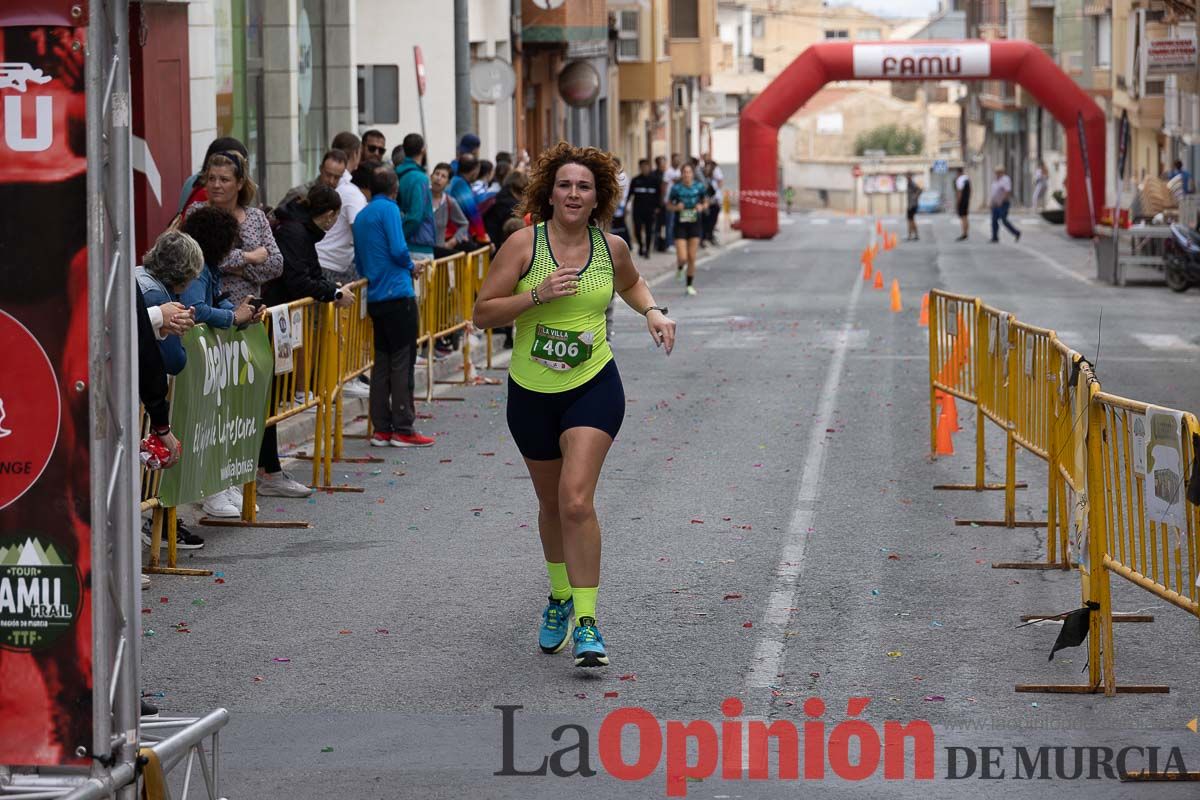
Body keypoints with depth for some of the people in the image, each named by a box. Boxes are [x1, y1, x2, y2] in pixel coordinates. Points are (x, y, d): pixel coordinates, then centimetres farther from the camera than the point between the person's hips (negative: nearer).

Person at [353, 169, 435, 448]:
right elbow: (399, 250, -17)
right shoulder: (389, 209, -9)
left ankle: (381, 429, 10)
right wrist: (411, 267, 1)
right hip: (398, 294, -8)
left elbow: (359, 260, 18)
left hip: (375, 297, 8)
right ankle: (403, 429, -5)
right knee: (402, 362, -5)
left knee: (382, 361, 10)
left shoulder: (361, 216, 15)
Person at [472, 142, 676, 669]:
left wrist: (652, 312, 4)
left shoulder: (611, 247, -1)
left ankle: (586, 623, -14)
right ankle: (560, 597, 43)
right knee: (552, 503, 16)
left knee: (576, 501, -18)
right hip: (531, 392, 1)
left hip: (593, 388, -1)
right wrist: (537, 294, -22)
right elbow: (483, 313, -10)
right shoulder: (524, 244, -9)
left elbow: (630, 283, 24)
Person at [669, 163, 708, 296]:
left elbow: (705, 202, 11)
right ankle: (679, 269, 29)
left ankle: (690, 285, 16)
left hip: (694, 225, 1)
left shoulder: (699, 187, -2)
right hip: (680, 225, -1)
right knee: (682, 258, -9)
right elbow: (668, 206, 4)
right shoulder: (676, 188, -6)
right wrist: (676, 207, -17)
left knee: (692, 258, 1)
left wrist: (701, 207, -11)